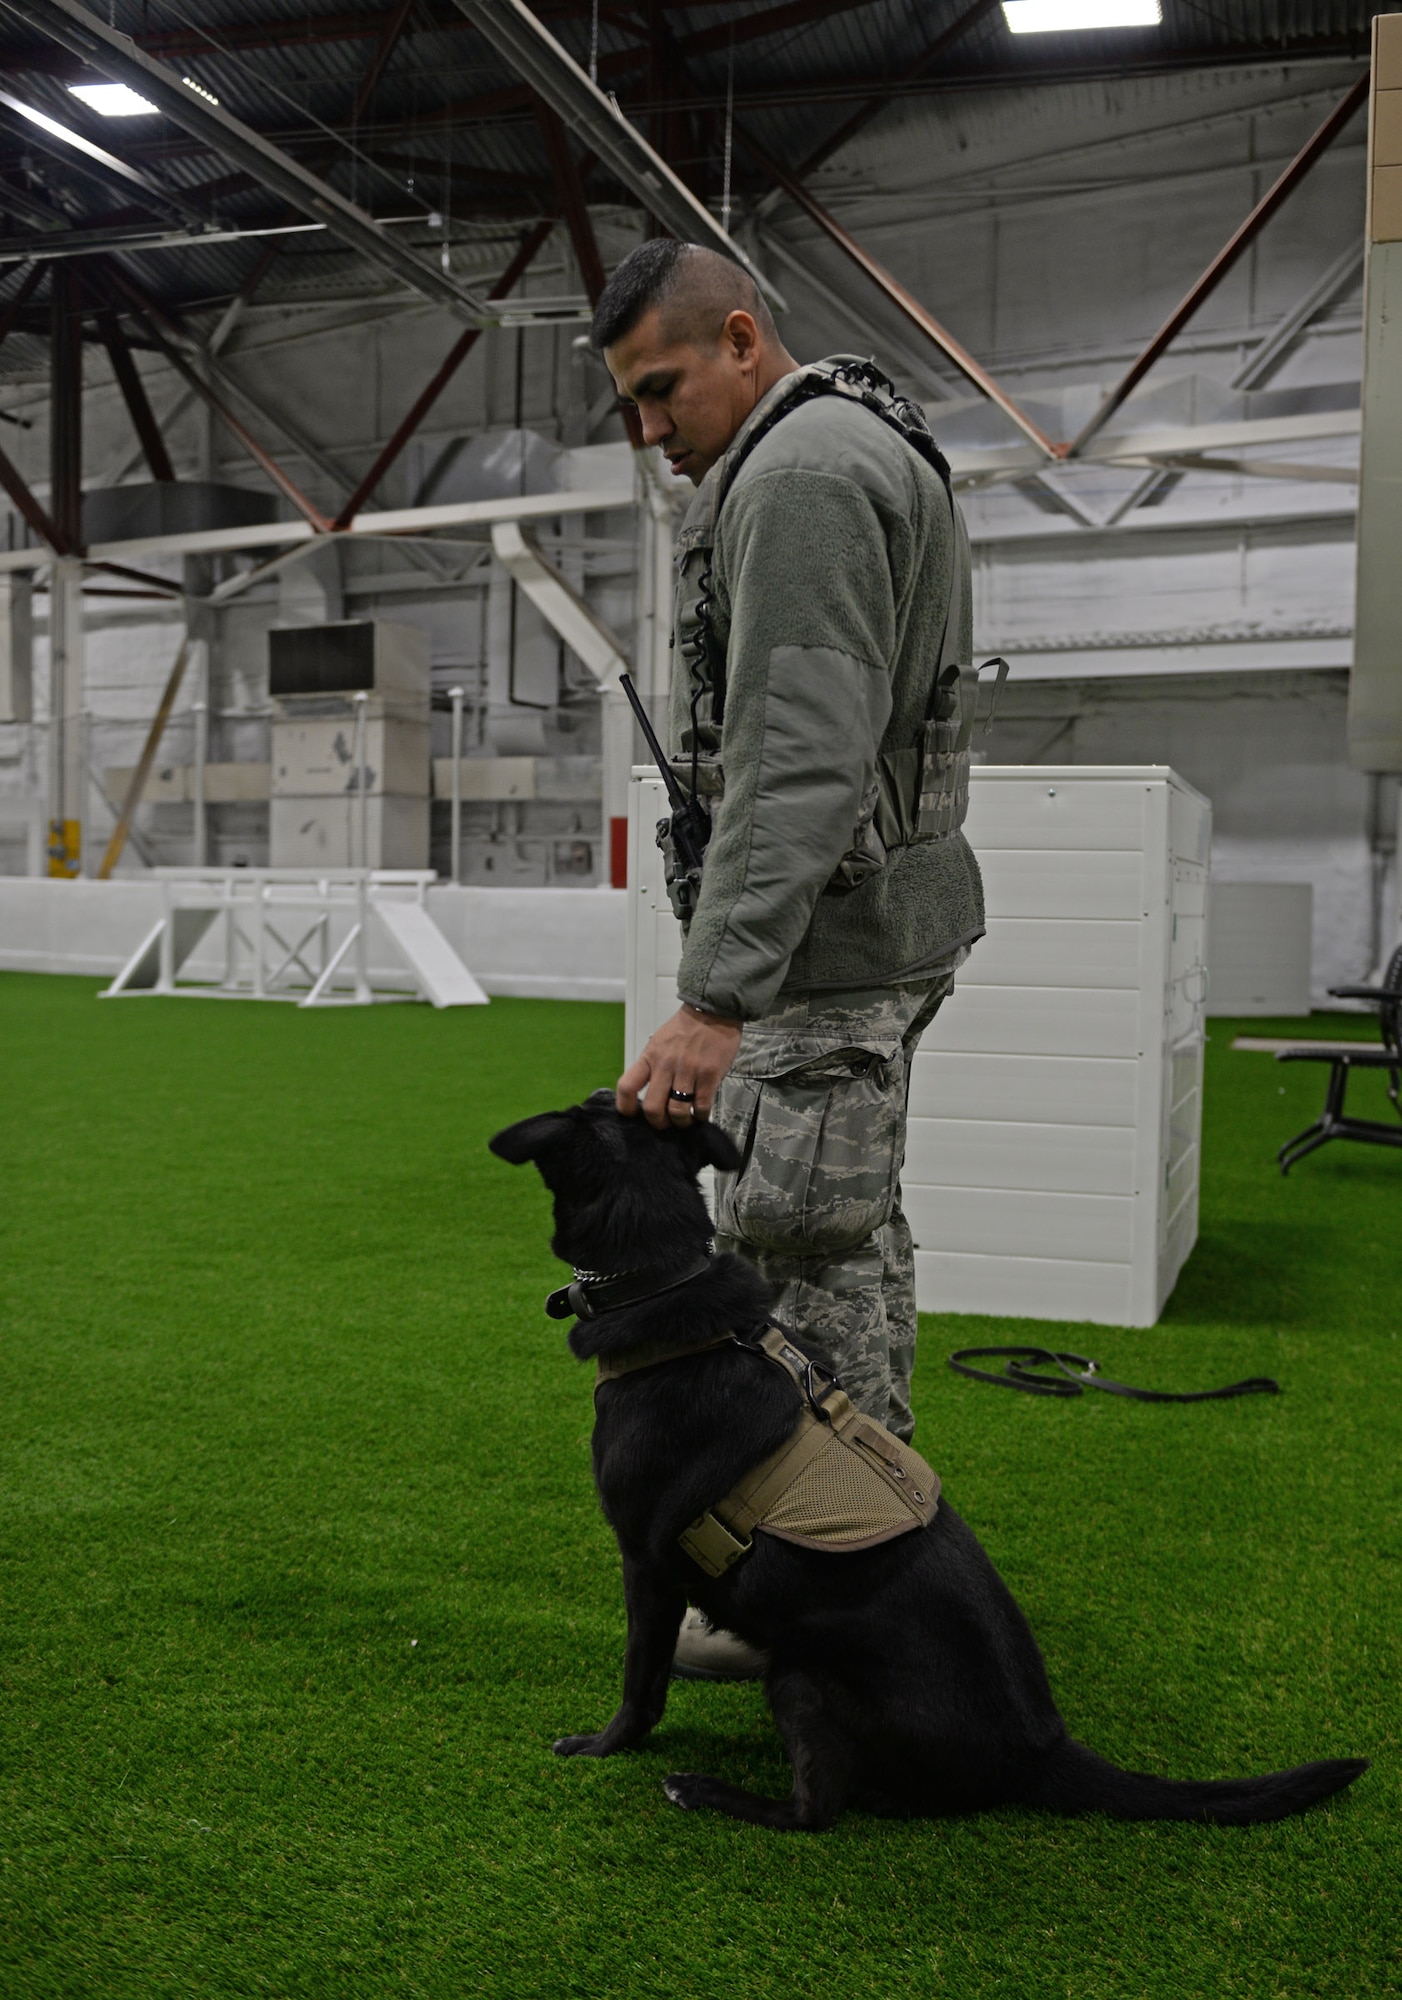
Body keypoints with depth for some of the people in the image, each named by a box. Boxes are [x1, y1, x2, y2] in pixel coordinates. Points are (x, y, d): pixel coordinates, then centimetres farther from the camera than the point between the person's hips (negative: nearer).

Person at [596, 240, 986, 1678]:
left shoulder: (798, 476, -15)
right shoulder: (867, 446, 20)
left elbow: (798, 765, -27)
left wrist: (714, 999, -31)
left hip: (827, 928, -11)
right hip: (880, 913, 11)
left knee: (797, 1251, -5)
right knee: (853, 1237, 16)